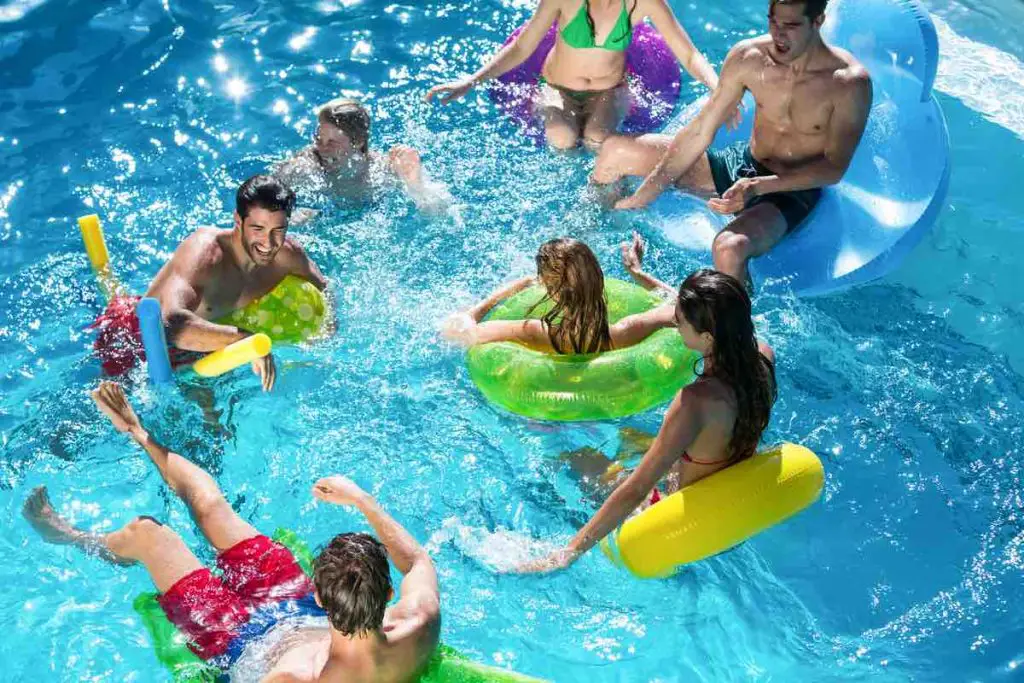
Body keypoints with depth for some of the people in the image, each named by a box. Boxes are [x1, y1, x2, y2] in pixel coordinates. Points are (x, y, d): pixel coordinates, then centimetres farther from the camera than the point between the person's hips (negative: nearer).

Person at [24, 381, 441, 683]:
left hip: (248, 642, -4)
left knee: (145, 532, 12)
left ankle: (71, 537, 49)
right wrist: (363, 500, -6)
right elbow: (418, 561, -11)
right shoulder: (420, 627, -35)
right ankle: (139, 434, 45)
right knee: (208, 500, 15)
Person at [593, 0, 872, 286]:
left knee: (729, 248, -40)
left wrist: (758, 186, -31)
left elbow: (834, 168, -18)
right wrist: (644, 195, -6)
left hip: (794, 191, -5)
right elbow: (699, 132, -4)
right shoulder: (748, 57, -11)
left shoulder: (849, 82, -21)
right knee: (616, 152, -1)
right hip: (741, 165, 5)